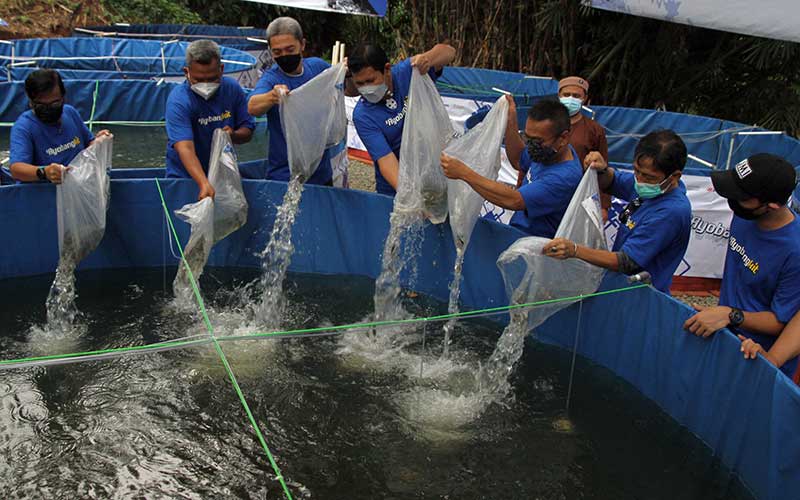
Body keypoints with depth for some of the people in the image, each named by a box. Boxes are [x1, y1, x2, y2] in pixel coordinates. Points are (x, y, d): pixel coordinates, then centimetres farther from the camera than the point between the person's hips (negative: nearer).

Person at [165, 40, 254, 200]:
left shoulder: (232, 88, -1)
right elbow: (185, 148, -28)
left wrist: (233, 135, -18)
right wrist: (204, 184, -43)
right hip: (185, 177, -3)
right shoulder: (178, 100, -17)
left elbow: (247, 132, 6)